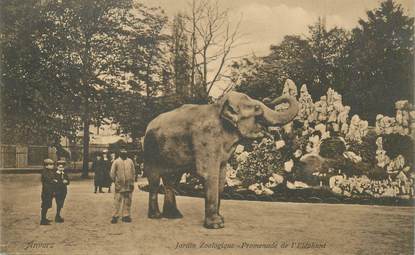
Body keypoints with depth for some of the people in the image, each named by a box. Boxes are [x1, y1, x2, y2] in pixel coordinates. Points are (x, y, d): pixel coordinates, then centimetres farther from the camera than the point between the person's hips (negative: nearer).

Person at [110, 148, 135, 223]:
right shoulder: (116, 162, -3)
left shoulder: (130, 161, 8)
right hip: (119, 185, -3)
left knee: (127, 201, 7)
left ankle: (126, 216, 15)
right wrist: (115, 181, 2)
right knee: (117, 201, -5)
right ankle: (115, 216, 0)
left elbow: (133, 172, 13)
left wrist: (132, 182, 10)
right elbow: (112, 173, 0)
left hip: (129, 185, 3)